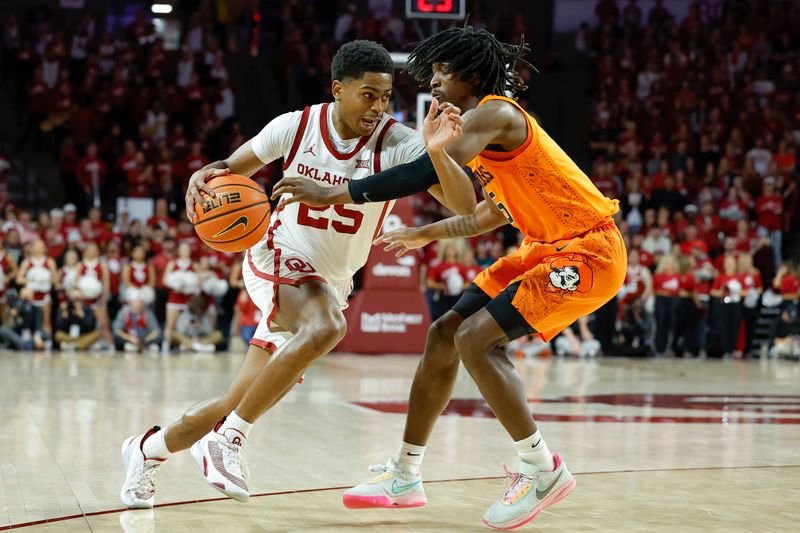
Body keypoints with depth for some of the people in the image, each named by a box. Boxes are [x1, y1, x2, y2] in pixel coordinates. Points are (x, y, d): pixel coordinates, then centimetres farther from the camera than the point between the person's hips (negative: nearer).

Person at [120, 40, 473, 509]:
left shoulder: (396, 144, -15)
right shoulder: (297, 126, -12)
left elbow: (464, 205, -23)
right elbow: (234, 167, 3)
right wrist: (204, 176, -20)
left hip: (331, 285, 3)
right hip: (279, 260, -3)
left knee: (239, 404, 6)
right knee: (326, 328, -37)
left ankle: (148, 450, 33)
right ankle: (231, 438, -25)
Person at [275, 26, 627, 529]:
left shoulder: (494, 113, -17)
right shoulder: (487, 130, 13)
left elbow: (425, 175, -29)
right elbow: (493, 213, 25)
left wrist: (332, 194, -27)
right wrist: (424, 235, 31)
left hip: (588, 251, -10)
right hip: (545, 249, 10)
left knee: (475, 339, -19)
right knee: (445, 333, 7)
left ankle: (543, 469, -6)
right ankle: (405, 475, 16)